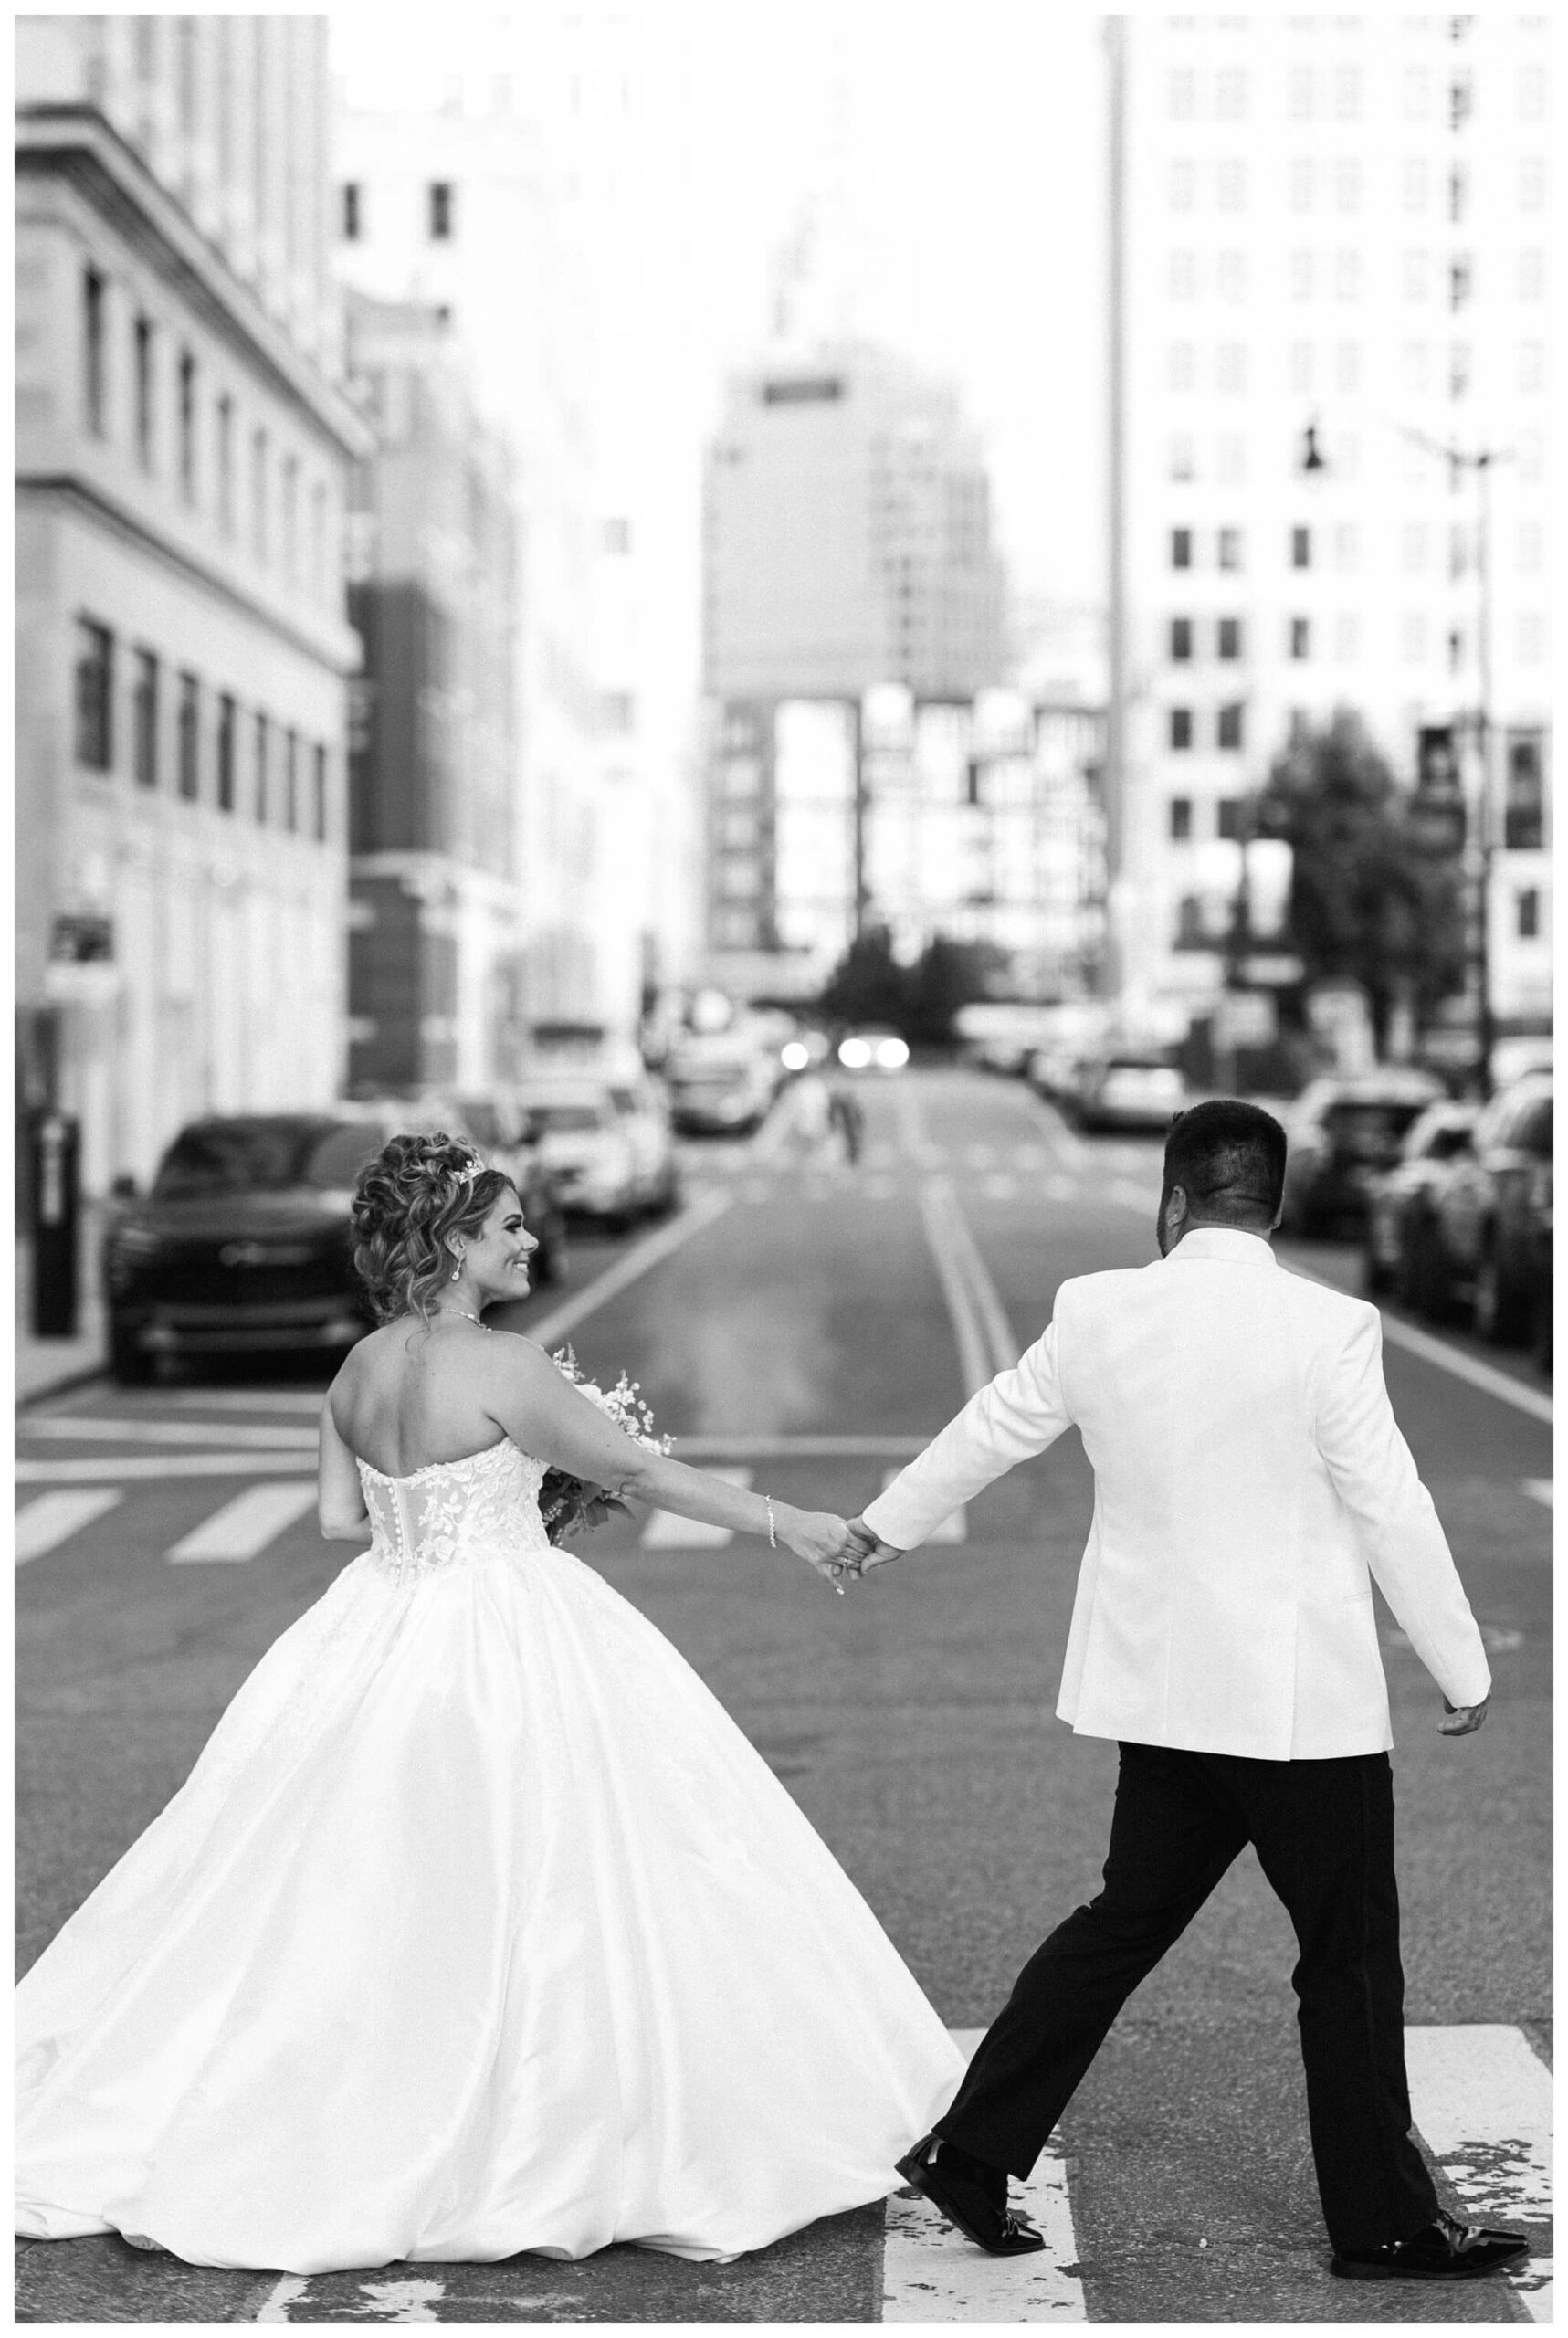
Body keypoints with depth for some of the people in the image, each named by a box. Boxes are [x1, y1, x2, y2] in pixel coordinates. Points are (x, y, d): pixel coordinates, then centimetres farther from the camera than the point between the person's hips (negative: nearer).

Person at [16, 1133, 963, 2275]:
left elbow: (341, 1517, 10)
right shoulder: (502, 1366, -17)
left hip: (381, 1644, 8)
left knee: (347, 1900, 16)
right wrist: (788, 1522, -9)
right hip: (509, 1653, -7)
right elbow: (638, 1468, -14)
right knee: (526, 1895, 2)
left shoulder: (358, 1371, 5)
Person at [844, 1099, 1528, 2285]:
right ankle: (1383, 2221, 18)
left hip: (1165, 1688, 5)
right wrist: (1464, 1669, 2)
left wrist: (884, 1526, 31)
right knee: (1351, 1954, 8)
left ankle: (971, 2152, 20)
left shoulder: (1098, 1311, -1)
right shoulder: (1328, 1328, -15)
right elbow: (1391, 1508, -11)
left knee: (1126, 1920, 18)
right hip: (1302, 1699, -5)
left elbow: (991, 1428, 14)